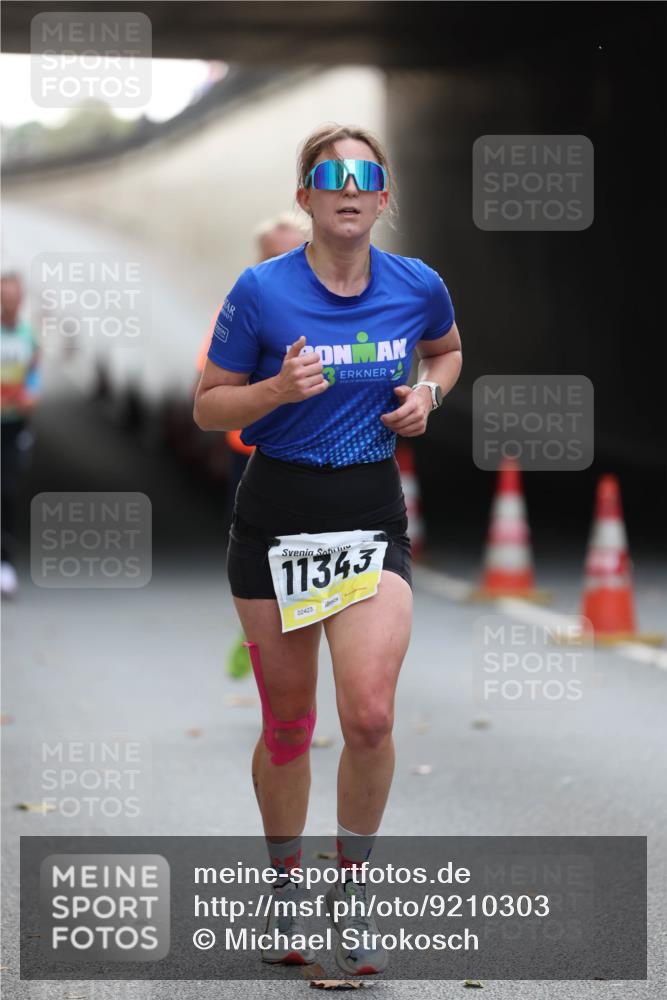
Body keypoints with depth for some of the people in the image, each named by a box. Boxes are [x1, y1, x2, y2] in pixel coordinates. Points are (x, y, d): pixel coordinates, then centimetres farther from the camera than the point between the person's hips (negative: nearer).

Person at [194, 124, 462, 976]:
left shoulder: (419, 288, -2)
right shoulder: (261, 290, -10)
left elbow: (445, 351, 21)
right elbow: (208, 407, -3)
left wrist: (427, 393, 0)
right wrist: (277, 390, -21)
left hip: (373, 518, 1)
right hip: (276, 515, -1)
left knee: (370, 716, -14)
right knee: (287, 723, 8)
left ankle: (352, 884, 9)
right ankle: (285, 887, 29)